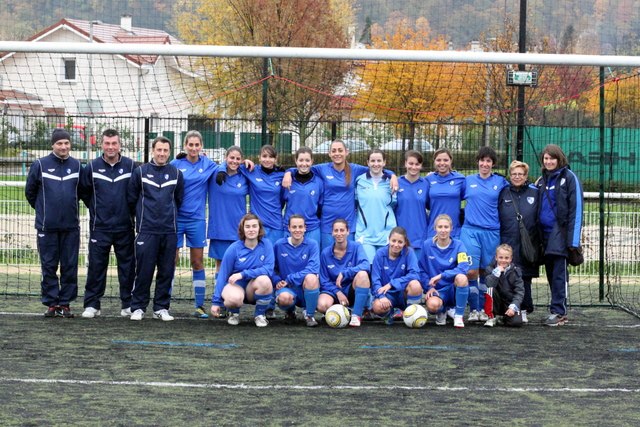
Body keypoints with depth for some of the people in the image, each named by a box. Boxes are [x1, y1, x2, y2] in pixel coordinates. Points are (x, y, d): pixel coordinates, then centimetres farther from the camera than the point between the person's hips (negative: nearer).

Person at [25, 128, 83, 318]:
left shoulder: (77, 166, 3)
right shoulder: (40, 165, -3)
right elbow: (30, 191, 7)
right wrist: (42, 209, 12)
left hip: (71, 226, 2)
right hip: (47, 226, -2)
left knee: (70, 267, 4)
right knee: (49, 267, 2)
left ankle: (65, 303, 12)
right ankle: (51, 303, 10)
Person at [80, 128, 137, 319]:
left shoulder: (130, 165, -1)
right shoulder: (92, 167, 1)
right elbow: (84, 191, 11)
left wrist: (130, 210, 6)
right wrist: (95, 209, 9)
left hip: (125, 226, 0)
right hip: (99, 226, 0)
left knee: (127, 266, 5)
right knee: (96, 266, 1)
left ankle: (128, 303, 14)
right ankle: (92, 304, 7)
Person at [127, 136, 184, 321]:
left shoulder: (177, 174, 8)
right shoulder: (140, 172, 2)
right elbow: (131, 199, 9)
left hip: (169, 230, 2)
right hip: (146, 230, -2)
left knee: (166, 271, 4)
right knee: (144, 271, -2)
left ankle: (161, 308, 13)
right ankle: (138, 307, 7)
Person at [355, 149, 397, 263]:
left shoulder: (390, 182, 6)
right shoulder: (359, 181, 5)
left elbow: (395, 205, 16)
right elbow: (354, 203, 13)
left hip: (386, 235, 1)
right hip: (365, 235, -1)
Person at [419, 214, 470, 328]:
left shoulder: (458, 245, -5)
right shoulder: (427, 245, 0)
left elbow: (464, 268, -20)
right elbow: (422, 270, 6)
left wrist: (441, 276, -28)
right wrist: (429, 287, -9)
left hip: (454, 289, 0)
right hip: (437, 290, 0)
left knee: (461, 277, -36)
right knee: (432, 305, -36)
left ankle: (458, 316, -14)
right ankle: (442, 312, 6)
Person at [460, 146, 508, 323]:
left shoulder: (501, 182, 8)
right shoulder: (468, 181, 10)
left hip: (492, 233, 0)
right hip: (470, 230, 0)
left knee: (486, 271, 6)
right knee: (471, 271, -9)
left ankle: (483, 308, 17)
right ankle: (473, 309, 0)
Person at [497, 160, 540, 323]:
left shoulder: (535, 193, 6)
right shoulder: (503, 193, 8)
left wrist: (539, 242, 0)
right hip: (507, 244, 0)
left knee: (525, 279, 3)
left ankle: (523, 310, 11)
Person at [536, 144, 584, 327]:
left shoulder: (569, 178, -4)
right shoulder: (542, 180, 16)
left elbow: (576, 208, -8)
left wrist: (573, 239, -15)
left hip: (560, 233, -6)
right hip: (545, 233, 6)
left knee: (559, 274, -9)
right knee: (551, 273, 7)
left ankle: (558, 312, -8)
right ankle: (560, 312, 13)